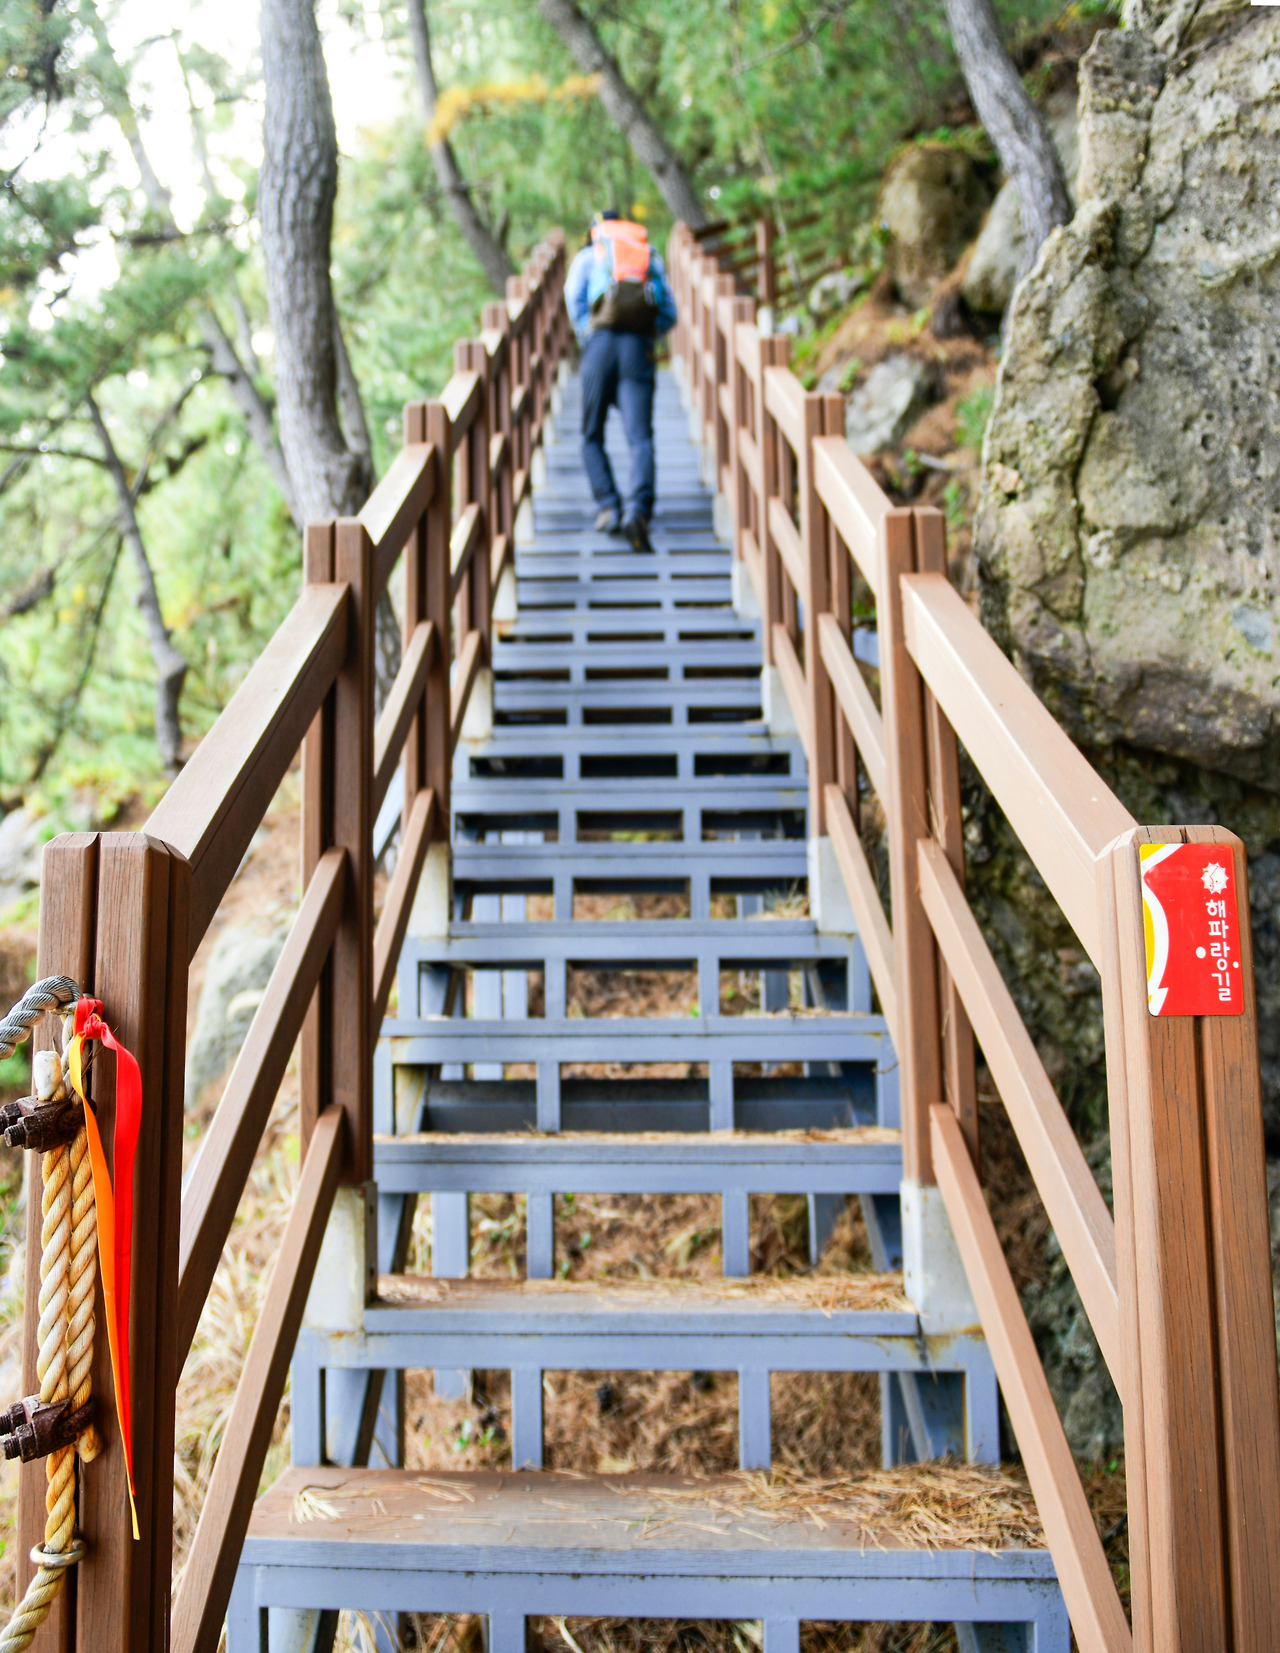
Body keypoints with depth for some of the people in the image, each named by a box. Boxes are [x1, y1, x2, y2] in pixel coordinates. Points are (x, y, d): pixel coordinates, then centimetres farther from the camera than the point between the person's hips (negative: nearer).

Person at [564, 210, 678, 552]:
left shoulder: (587, 256, 23)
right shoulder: (651, 258, 27)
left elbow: (574, 296, 4)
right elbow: (669, 315, 17)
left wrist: (586, 338, 11)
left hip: (601, 341, -1)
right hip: (640, 348, 1)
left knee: (592, 437, 11)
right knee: (640, 438, -10)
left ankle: (608, 507, -6)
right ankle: (638, 508, -33)